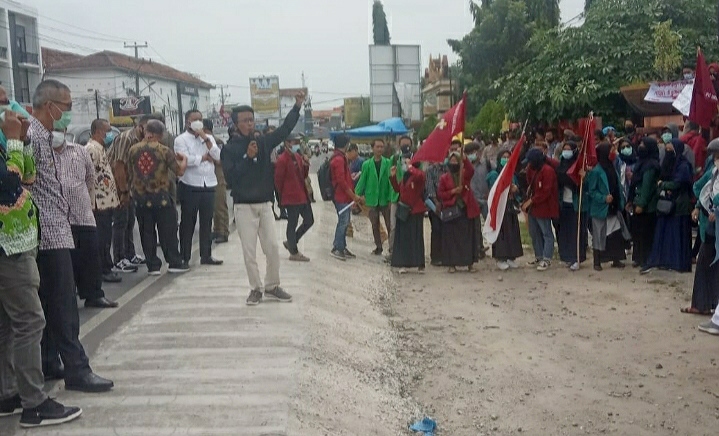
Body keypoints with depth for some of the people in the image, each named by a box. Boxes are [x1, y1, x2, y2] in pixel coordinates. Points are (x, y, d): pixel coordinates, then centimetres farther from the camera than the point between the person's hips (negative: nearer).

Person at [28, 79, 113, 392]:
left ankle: (49, 364, 23)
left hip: (54, 230, 10)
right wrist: (37, 226, -17)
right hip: (50, 233, -10)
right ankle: (76, 370, 0)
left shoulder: (45, 136, 16)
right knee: (63, 304, -5)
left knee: (50, 304, 14)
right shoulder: (33, 136, -14)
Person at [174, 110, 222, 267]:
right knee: (188, 222, 2)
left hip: (209, 185, 4)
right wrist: (205, 157, -4)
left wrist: (206, 139, -7)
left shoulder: (209, 138, 13)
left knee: (207, 222, 10)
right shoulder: (181, 140, -1)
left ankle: (206, 255, 18)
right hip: (190, 186, -4)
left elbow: (218, 156, -1)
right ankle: (185, 257, 9)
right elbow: (186, 160, -16)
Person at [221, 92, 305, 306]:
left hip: (265, 204, 3)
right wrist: (248, 158, -19)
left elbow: (285, 129, 5)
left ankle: (272, 286, 19)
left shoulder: (263, 142, 6)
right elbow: (230, 177, -14)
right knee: (249, 252, 1)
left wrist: (297, 107, -3)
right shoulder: (229, 149, -4)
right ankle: (256, 289, 15)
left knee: (273, 248, 4)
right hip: (244, 206, -3)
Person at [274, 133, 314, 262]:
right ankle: (294, 252, 12)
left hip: (302, 195, 9)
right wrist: (282, 195, -2)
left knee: (309, 221, 13)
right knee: (292, 223, 1)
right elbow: (278, 180, -11)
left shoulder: (298, 157, 12)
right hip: (291, 197, -9)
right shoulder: (282, 159, -13)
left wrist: (306, 165, -2)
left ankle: (290, 242, 28)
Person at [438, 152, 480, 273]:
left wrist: (464, 158, -29)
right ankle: (452, 264, 8)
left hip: (465, 209, 1)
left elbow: (471, 170, -16)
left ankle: (470, 263, 8)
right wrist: (453, 191, -11)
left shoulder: (464, 174, 8)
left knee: (468, 236, 2)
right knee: (451, 238, 0)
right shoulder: (444, 178, 6)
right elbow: (440, 194, 2)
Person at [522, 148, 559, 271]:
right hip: (533, 207, 9)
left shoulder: (547, 171, -17)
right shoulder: (533, 169, 10)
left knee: (547, 234, -1)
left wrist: (531, 201, -17)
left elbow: (545, 192, -20)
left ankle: (547, 259, 3)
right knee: (534, 233, 15)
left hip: (544, 208, -9)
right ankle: (538, 257, 26)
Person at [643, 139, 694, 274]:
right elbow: (660, 180, 10)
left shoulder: (683, 166, -11)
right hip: (666, 203, 7)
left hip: (679, 205, -7)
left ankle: (680, 263, 8)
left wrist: (662, 184, -3)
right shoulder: (668, 163, 11)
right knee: (662, 233, 4)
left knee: (677, 234, -1)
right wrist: (664, 189, -10)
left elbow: (676, 183, -19)